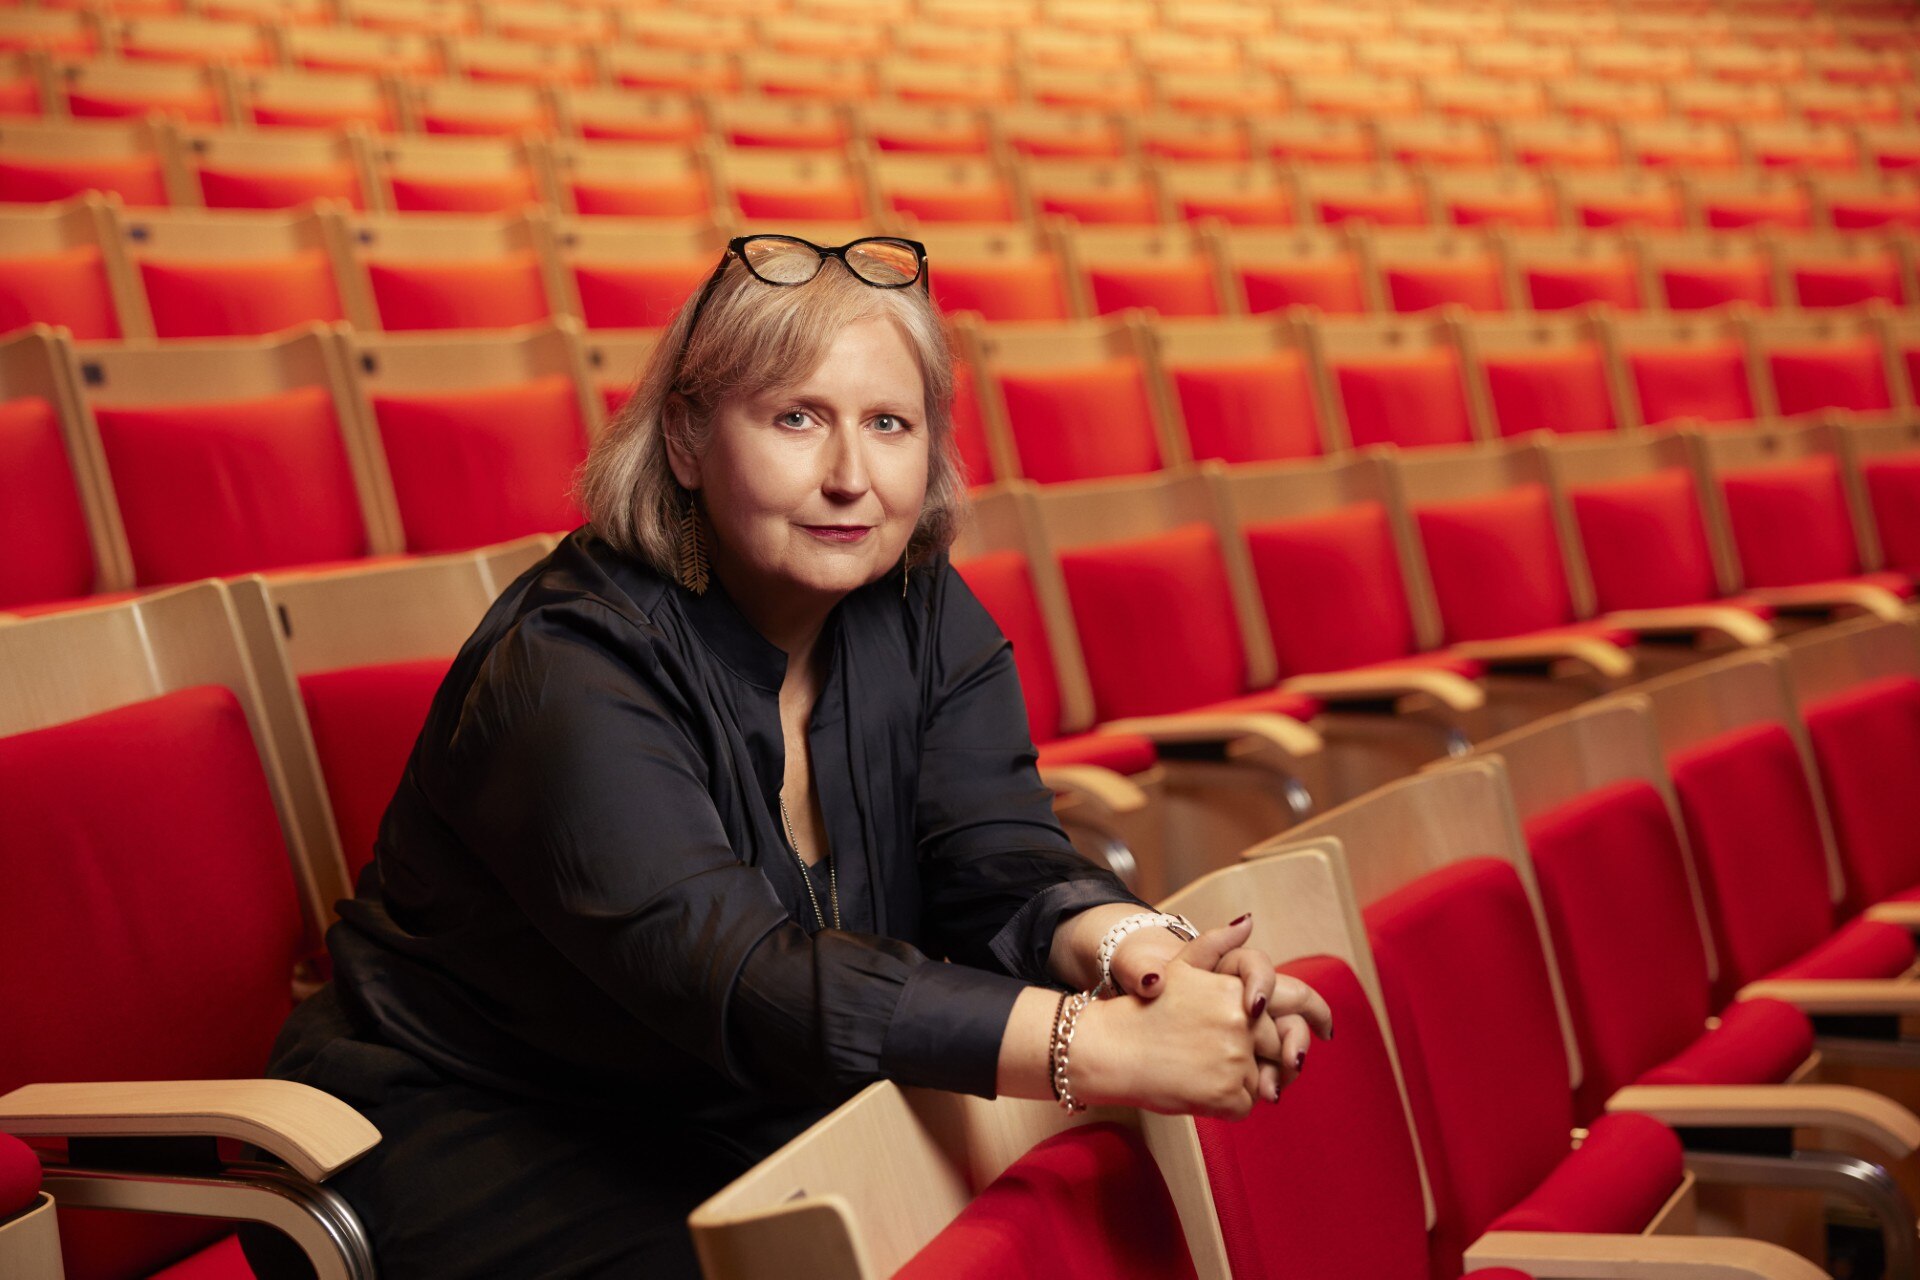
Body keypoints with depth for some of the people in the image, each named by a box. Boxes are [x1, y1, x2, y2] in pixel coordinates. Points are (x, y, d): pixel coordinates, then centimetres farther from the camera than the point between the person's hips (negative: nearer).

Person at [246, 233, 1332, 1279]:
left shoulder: (923, 617, -3)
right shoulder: (572, 671, -25)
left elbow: (999, 862, -13)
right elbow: (735, 980, -37)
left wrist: (1132, 947, -38)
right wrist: (1106, 1047, -47)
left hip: (770, 1126, 6)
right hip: (492, 1138, -5)